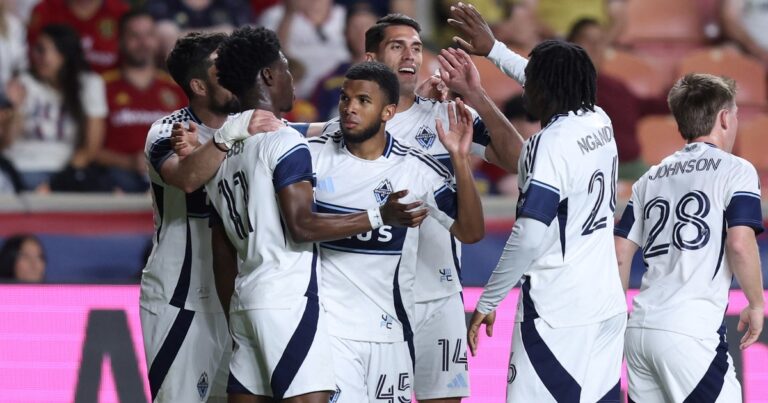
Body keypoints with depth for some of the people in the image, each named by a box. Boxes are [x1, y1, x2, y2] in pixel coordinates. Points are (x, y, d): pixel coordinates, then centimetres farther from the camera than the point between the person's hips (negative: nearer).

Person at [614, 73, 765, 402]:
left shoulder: (651, 178, 18)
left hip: (640, 327, 7)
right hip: (689, 333, -7)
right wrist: (756, 305, 1)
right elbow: (740, 244, -12)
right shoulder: (735, 170, 1)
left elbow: (620, 253, 15)